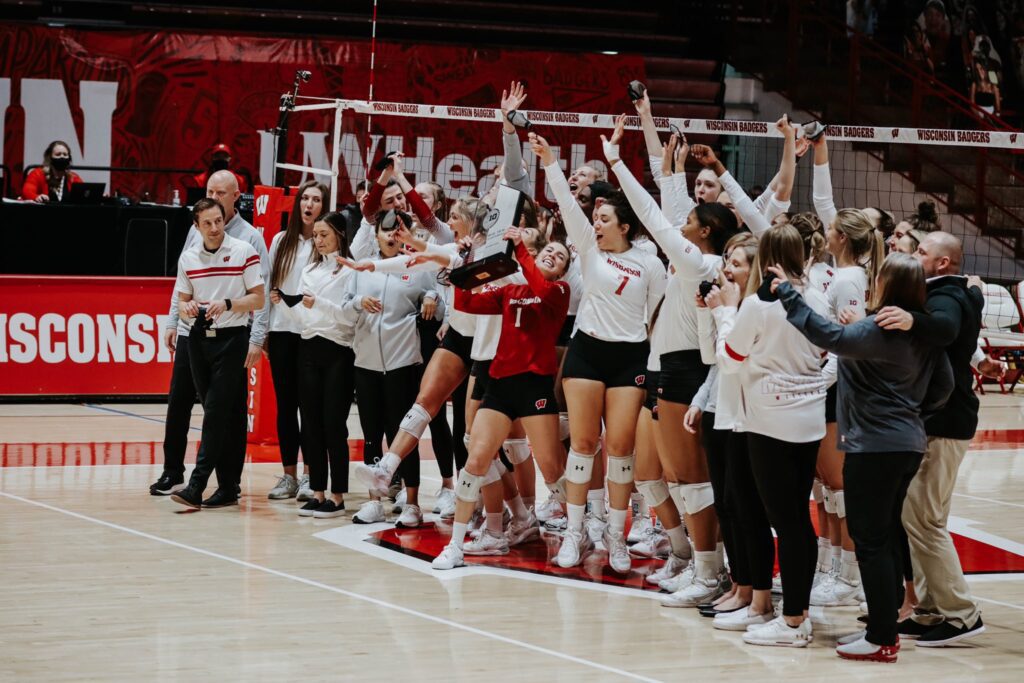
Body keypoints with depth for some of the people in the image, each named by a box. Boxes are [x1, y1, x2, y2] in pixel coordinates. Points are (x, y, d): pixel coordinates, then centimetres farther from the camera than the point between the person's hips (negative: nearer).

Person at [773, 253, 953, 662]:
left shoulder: (879, 330, -19)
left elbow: (831, 337, -31)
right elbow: (943, 385, 13)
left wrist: (787, 295, -27)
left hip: (875, 446, -9)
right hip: (907, 443, 9)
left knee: (871, 540, -4)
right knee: (887, 535, 17)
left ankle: (882, 640, -3)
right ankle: (885, 625, 22)